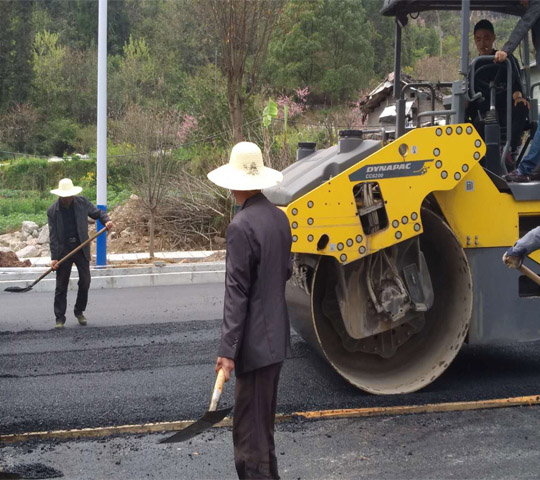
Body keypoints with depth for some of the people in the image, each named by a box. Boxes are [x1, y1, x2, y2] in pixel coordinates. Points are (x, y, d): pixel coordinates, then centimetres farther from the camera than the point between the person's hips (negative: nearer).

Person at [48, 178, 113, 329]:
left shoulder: (82, 202, -2)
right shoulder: (52, 211, -7)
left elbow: (98, 213, 9)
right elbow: (53, 236, -7)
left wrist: (106, 220, -14)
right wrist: (54, 257, -11)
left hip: (81, 248, 2)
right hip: (63, 250, -2)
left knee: (85, 282, 5)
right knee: (61, 286, 3)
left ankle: (79, 312, 24)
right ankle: (60, 318, 12)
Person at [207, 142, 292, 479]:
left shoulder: (241, 226, -18)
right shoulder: (280, 217, 5)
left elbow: (237, 293, -20)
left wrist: (228, 349, -18)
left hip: (255, 341, -9)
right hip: (277, 335, 9)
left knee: (249, 429, -1)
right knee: (263, 423, 21)